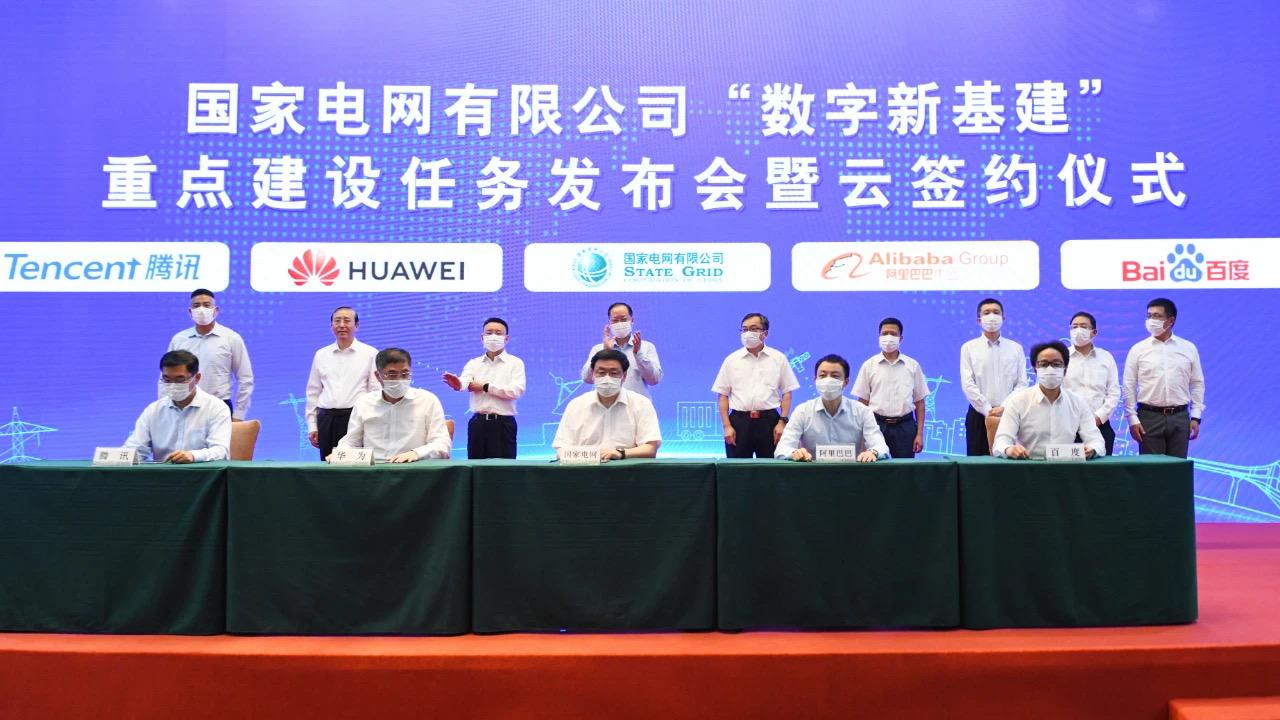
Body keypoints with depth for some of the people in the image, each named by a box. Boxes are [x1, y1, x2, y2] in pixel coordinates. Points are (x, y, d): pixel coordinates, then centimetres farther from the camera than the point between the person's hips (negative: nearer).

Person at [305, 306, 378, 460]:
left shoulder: (370, 354, 2)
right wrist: (312, 426, 11)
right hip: (326, 420, 3)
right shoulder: (321, 355, 13)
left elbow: (376, 391, 0)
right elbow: (313, 392, 16)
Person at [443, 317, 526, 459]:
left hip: (503, 423, -3)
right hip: (478, 423, 3)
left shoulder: (515, 363, 3)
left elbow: (517, 390, -12)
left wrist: (486, 387, -8)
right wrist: (458, 384, -33)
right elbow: (465, 382, -8)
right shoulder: (473, 363, 12)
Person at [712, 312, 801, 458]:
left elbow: (786, 393, 6)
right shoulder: (731, 360, 7)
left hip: (769, 420, 0)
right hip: (739, 420, 0)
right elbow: (723, 395, 6)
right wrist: (727, 426, -3)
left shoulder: (779, 359, 7)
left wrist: (782, 422, -4)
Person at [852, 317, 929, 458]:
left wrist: (920, 434, 1)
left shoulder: (913, 366, 6)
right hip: (877, 425, -1)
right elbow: (863, 402, 4)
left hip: (905, 426, 1)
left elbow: (919, 402, 7)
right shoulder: (869, 365, 4)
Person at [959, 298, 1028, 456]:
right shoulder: (969, 348, 6)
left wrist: (1004, 408, -10)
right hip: (979, 416, -1)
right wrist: (988, 410, -10)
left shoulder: (1016, 348, 10)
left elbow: (1022, 383, 3)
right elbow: (968, 384, -3)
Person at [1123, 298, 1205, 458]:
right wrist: (1133, 420, -4)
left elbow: (1197, 384, 9)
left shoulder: (1189, 348, 7)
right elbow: (1129, 386, 1)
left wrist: (1196, 417, 3)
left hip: (1180, 417, 1)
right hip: (1149, 416, -1)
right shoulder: (1138, 350, 2)